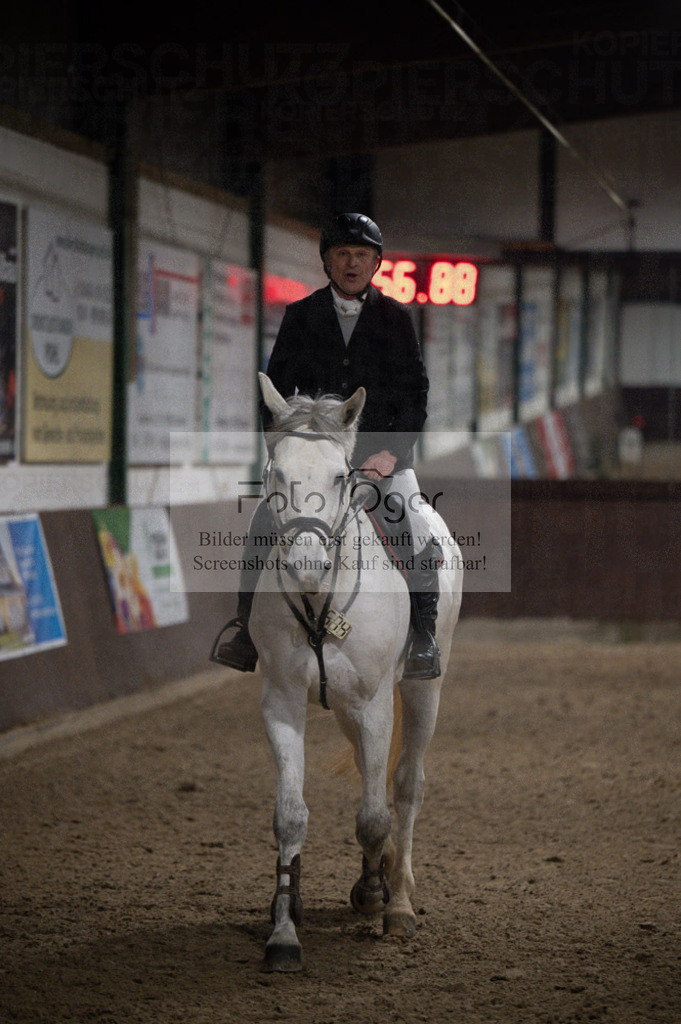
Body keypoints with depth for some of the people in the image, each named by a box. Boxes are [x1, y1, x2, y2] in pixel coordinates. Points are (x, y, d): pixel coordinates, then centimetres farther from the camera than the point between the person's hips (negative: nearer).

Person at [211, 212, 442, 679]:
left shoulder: (395, 317, 4)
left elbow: (416, 392, 2)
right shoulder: (301, 316, 7)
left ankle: (425, 639, -9)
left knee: (413, 527, -21)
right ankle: (247, 631, -8)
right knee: (265, 520, -17)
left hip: (382, 451, -1)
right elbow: (275, 387, 10)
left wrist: (392, 452, -10)